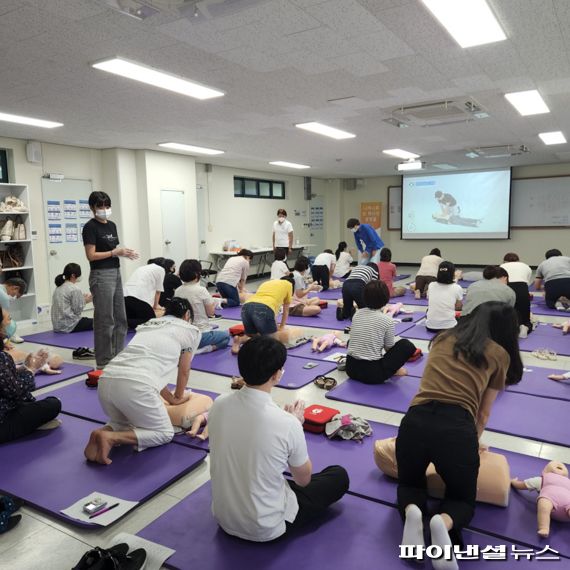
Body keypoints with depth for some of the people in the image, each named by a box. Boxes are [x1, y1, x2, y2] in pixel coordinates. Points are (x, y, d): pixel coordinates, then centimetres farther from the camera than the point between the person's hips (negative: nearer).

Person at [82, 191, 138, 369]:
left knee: (120, 318, 12)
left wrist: (124, 252, -1)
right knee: (105, 320, -2)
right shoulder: (90, 227, -10)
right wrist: (115, 252, -16)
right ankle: (103, 360, 8)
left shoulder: (112, 225, 13)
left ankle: (118, 355, 23)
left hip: (116, 274, 8)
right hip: (101, 276, -8)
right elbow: (91, 255, -15)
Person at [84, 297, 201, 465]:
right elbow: (184, 371, 25)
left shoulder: (147, 324, 31)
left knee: (124, 423, 34)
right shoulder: (191, 331, 15)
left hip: (106, 380, 7)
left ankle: (104, 432, 2)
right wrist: (178, 397, 43)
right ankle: (111, 438, -5)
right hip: (135, 386, -7)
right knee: (164, 433, 17)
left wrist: (170, 398, 44)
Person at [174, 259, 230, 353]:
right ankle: (209, 348, -6)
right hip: (201, 335, -6)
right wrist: (214, 304, 13)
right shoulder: (201, 290, -17)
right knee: (226, 336, 20)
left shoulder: (177, 291, -2)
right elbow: (211, 312, -9)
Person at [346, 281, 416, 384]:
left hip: (351, 369, 5)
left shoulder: (357, 314, 4)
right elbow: (389, 348, 3)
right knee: (407, 345, 8)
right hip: (373, 373, -4)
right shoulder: (387, 320, -9)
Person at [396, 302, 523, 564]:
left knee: (409, 483, 30)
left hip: (415, 421, 2)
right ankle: (444, 522, -9)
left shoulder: (441, 339, 23)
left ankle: (411, 512, -4)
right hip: (459, 427, -2)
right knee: (462, 499, 25)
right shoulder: (500, 355, 16)